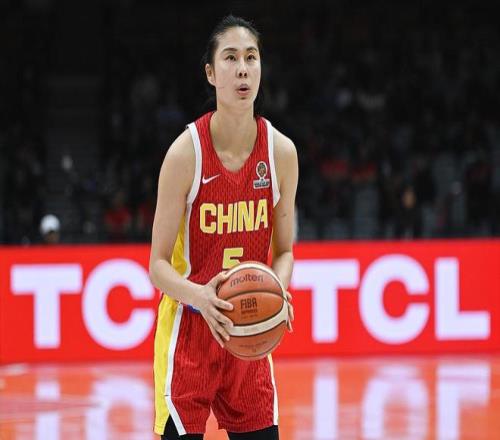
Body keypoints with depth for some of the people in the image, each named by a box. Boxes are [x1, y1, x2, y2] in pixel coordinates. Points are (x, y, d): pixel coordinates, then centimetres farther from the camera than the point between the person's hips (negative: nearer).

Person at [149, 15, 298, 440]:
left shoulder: (281, 151, -4)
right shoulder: (187, 152, -15)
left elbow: (283, 251, 7)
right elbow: (158, 264, -11)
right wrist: (198, 296, -31)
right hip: (189, 329, -4)